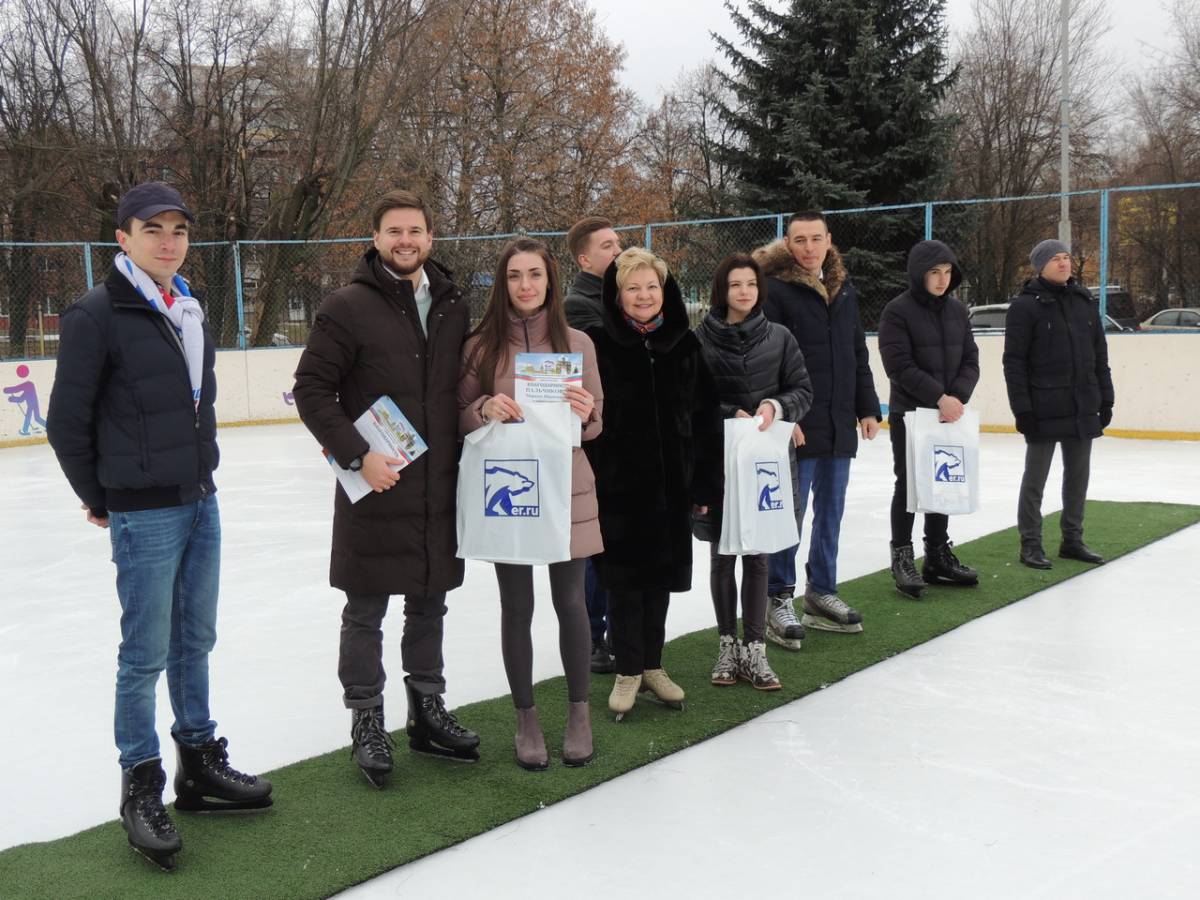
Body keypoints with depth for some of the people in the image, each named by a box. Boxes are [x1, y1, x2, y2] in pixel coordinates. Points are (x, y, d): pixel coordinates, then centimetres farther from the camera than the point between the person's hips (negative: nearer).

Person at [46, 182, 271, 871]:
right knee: (147, 652, 1)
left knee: (195, 640, 16)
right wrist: (100, 498, 0)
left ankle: (200, 762, 30)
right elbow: (68, 421, -9)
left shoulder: (190, 311, 10)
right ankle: (142, 786, 15)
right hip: (144, 511, -7)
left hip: (201, 502, 7)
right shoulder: (97, 314, -12)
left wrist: (203, 470, 14)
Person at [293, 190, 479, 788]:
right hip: (374, 489, -5)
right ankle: (366, 722, 19)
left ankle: (427, 712, 30)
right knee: (365, 613, 6)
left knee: (429, 605, 16)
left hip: (439, 490, 5)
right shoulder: (348, 307, -8)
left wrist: (464, 453, 7)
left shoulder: (452, 307, 8)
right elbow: (311, 389, -10)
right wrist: (357, 455, -17)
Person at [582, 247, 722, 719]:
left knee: (661, 575, 12)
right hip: (617, 482, -3)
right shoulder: (598, 343, -5)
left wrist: (705, 483, 2)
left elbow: (706, 418, 6)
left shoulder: (685, 344, 4)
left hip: (672, 482, 3)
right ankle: (628, 670, 18)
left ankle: (652, 665, 27)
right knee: (625, 577, 4)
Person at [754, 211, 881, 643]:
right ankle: (778, 599, 10)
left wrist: (867, 408, 13)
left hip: (840, 426, 7)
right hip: (798, 425, -7)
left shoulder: (845, 289, 12)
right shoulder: (775, 290, -9)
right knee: (791, 512, -2)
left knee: (831, 511, 14)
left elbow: (859, 355, 18)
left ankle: (821, 593, 26)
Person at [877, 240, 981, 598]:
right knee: (909, 485, 1)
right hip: (908, 414, -5)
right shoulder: (898, 310, -10)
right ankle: (902, 559, 11)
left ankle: (938, 556, 23)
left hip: (949, 414, 6)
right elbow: (900, 366, -16)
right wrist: (938, 397, -22)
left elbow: (971, 361, 6)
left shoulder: (957, 310, 8)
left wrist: (957, 396, -11)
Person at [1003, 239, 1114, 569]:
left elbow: (1100, 355, 13)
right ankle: (1030, 544, 13)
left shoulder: (1085, 301, 9)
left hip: (1083, 409, 6)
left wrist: (1106, 399, 10)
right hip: (1044, 411, -6)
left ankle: (1072, 539, 25)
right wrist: (1022, 408, -15)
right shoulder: (1026, 306, -8)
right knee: (1035, 477, 4)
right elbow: (1014, 362, -10)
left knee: (1078, 475, 13)